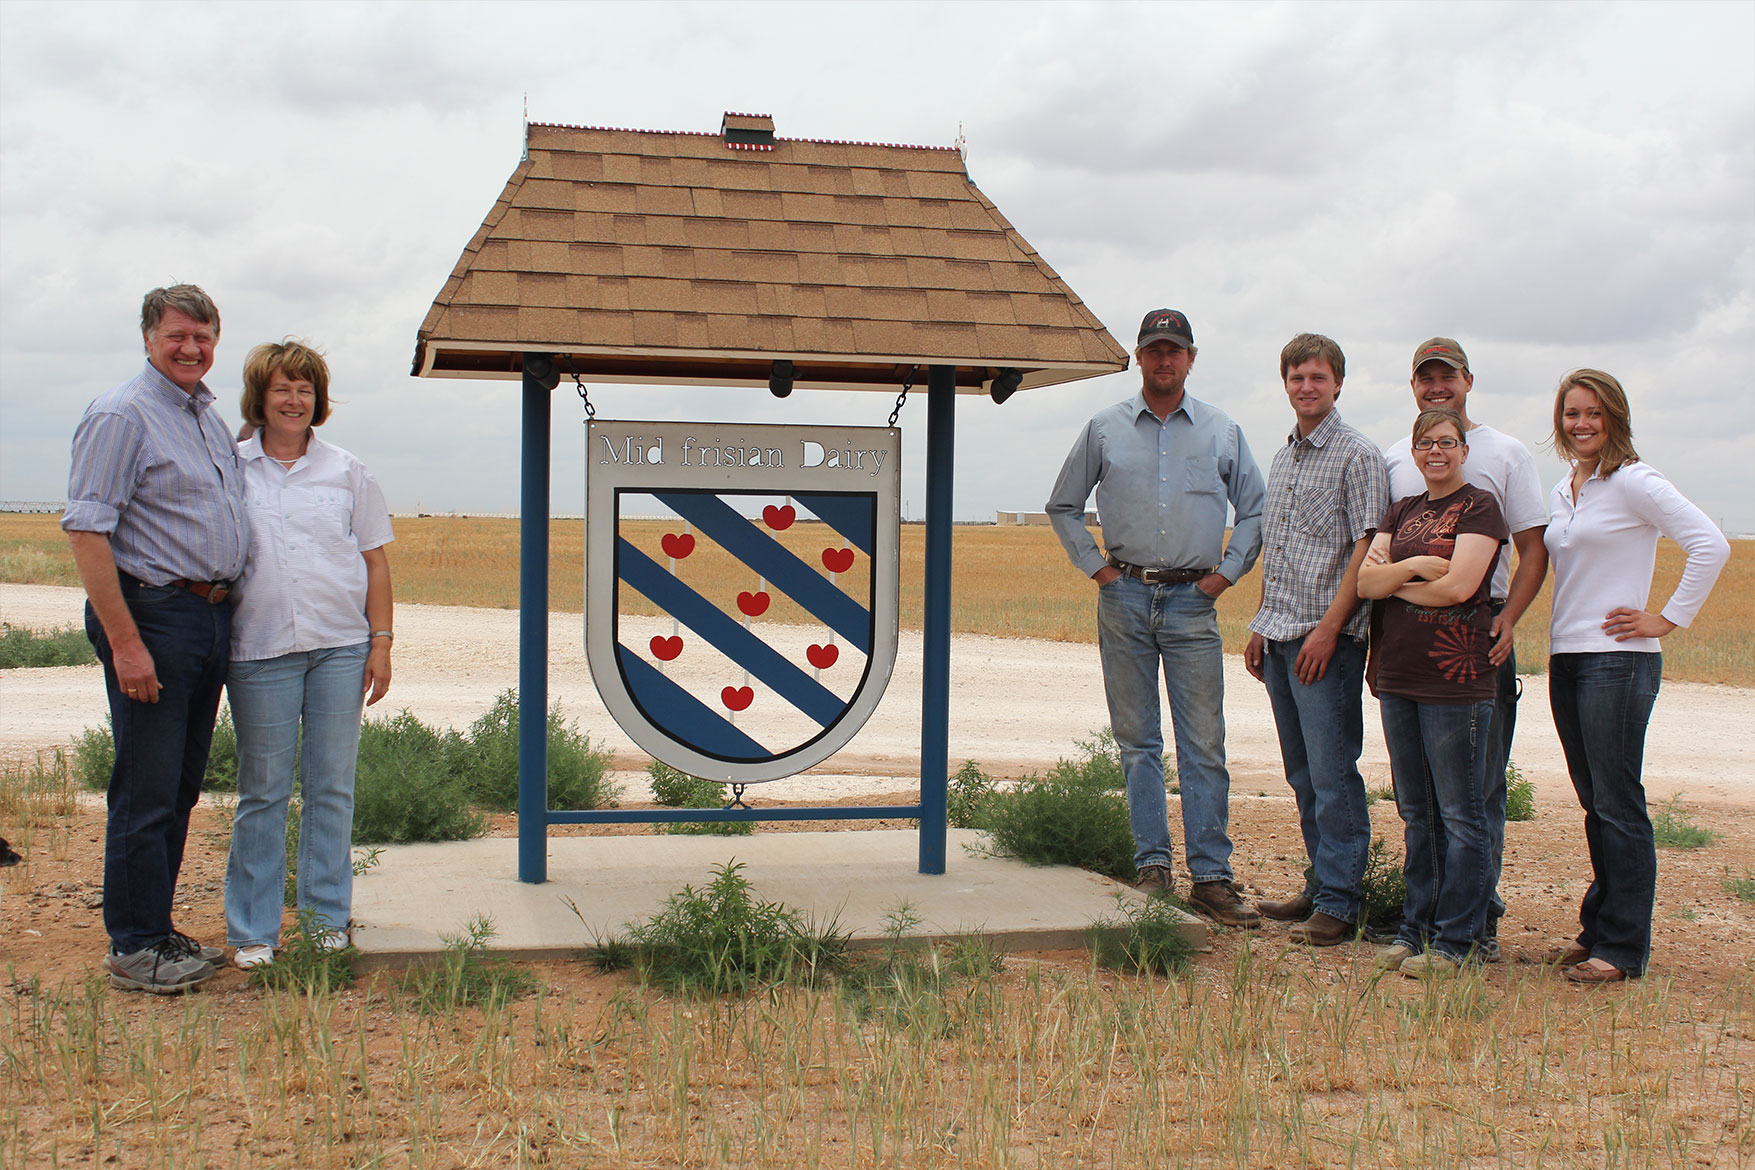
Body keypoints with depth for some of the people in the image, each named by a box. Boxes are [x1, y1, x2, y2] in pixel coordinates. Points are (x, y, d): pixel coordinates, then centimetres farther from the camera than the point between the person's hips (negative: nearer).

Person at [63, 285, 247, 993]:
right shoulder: (121, 415, -10)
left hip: (212, 613, 8)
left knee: (182, 787, 13)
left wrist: (227, 613, 19)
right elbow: (86, 531, -17)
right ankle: (133, 947, 5)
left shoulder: (210, 417, 16)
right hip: (152, 612, -8)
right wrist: (126, 641, -21)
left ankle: (158, 930, 22)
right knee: (146, 791, -4)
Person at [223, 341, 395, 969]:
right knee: (262, 790, 1)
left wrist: (380, 643, 3)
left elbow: (375, 562, 10)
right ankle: (253, 930, 9)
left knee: (331, 786, 5)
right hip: (260, 650, -1)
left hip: (340, 648, 1)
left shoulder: (347, 472, 9)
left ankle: (328, 915, 16)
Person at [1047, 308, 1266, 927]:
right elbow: (1063, 506, 16)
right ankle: (1152, 865, 12)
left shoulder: (1222, 432, 8)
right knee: (1137, 741, 5)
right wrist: (1095, 566, 6)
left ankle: (1211, 877, -1)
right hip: (1125, 599, 1)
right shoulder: (1105, 429, 8)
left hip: (1192, 601, -1)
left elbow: (1255, 510, 15)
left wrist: (1228, 570, 4)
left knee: (1204, 746, -4)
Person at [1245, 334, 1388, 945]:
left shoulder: (1357, 455, -6)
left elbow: (1367, 549, -13)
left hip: (1327, 640, -8)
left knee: (1333, 775, -6)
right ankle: (1319, 886, 22)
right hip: (1281, 639, 8)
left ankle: (1339, 904, -1)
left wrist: (1328, 629, -18)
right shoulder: (1282, 459, 17)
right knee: (1303, 775, 13)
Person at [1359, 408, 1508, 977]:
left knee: (1460, 816, 0)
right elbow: (1366, 581, 5)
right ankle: (1416, 928, 22)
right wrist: (1414, 566, -13)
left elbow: (1458, 587, -15)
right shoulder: (1402, 511, 16)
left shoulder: (1479, 507, -3)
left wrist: (1392, 581, -1)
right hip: (1398, 675, 7)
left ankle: (1457, 940, 6)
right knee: (1416, 814, 13)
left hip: (1456, 680, -7)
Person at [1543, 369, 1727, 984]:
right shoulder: (1562, 491, 15)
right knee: (1593, 803, 12)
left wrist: (1668, 619, -13)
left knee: (1617, 805, -3)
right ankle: (1598, 928, 20)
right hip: (1565, 658, 8)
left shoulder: (1632, 481, -9)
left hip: (1617, 659, -8)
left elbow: (1712, 545, -16)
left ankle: (1622, 948, 3)